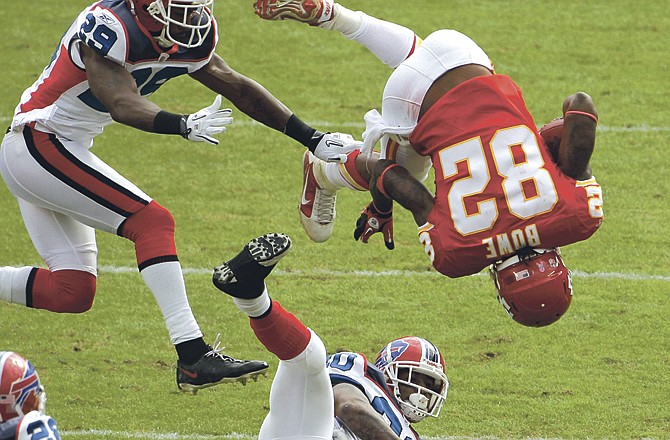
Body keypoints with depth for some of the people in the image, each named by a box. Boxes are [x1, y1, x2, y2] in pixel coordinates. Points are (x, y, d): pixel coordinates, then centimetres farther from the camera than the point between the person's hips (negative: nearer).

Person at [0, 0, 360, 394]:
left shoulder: (190, 40, 1)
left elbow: (237, 88, 8)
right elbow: (121, 103, -37)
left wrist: (312, 139, 8)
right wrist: (184, 126, -54)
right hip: (41, 144, -9)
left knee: (72, 292, 5)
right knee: (152, 223, -18)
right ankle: (194, 358, -23)